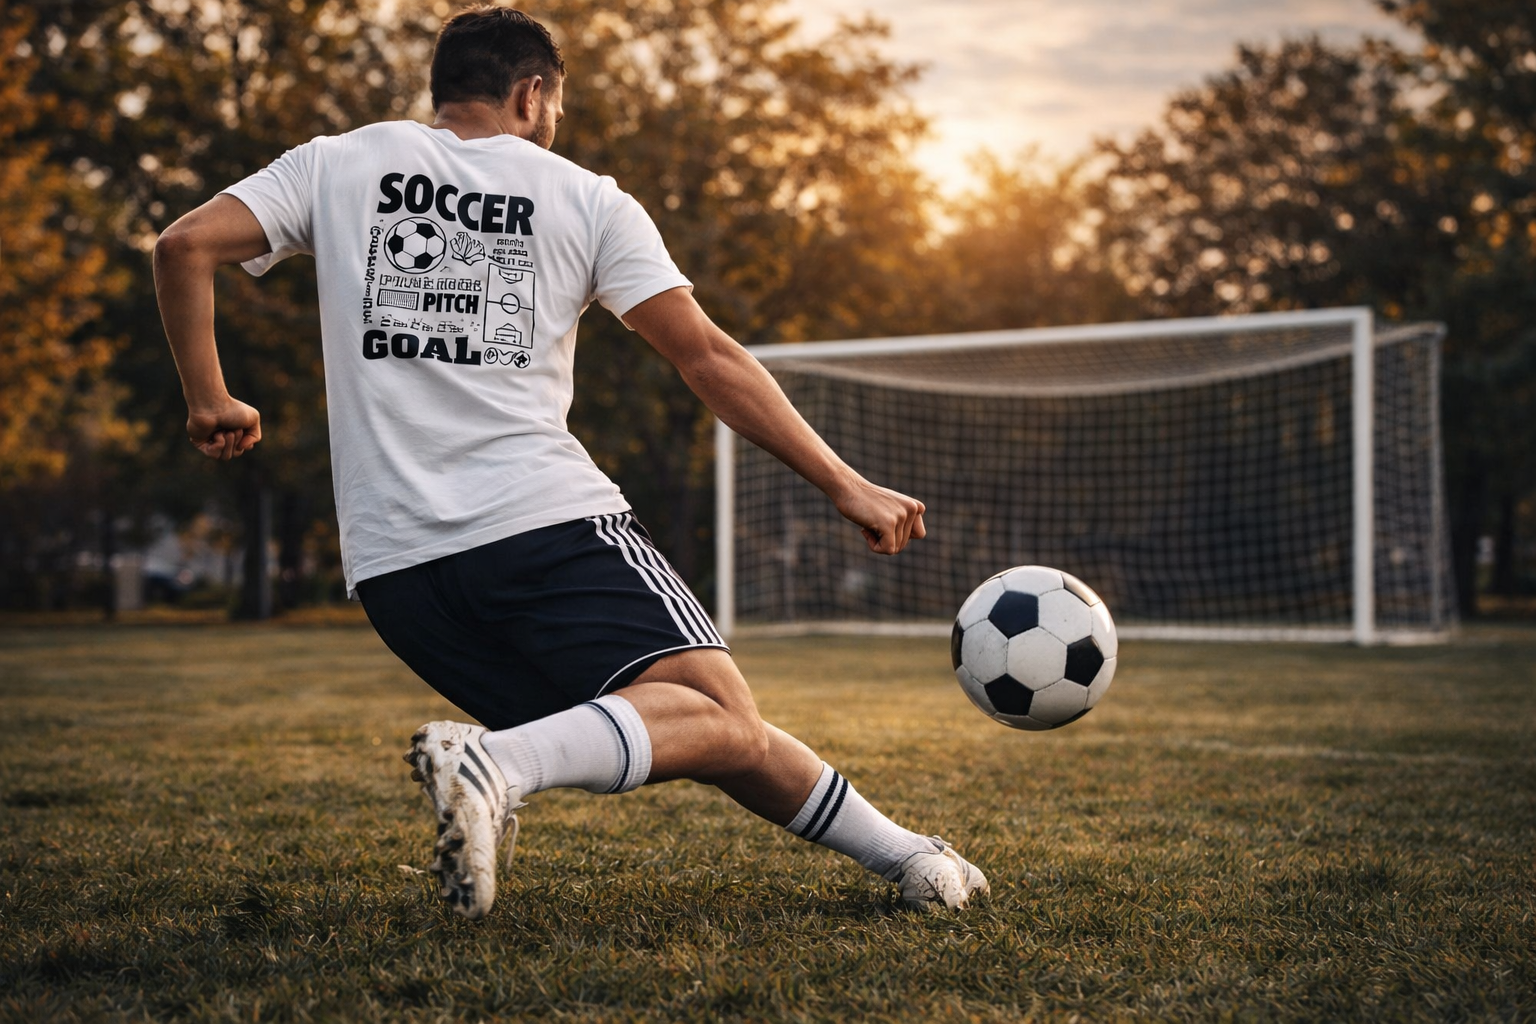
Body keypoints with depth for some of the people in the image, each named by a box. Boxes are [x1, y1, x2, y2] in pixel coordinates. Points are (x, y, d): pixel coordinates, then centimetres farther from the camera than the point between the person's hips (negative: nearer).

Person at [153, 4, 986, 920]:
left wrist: (211, 401, 18)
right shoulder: (586, 199, 9)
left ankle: (901, 853, 10)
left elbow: (185, 246, 5)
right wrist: (845, 485, 6)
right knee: (719, 711, -11)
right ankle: (499, 761, -35)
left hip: (391, 561, 5)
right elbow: (710, 358, 4)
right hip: (546, 517, -5)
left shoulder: (337, 164, 15)